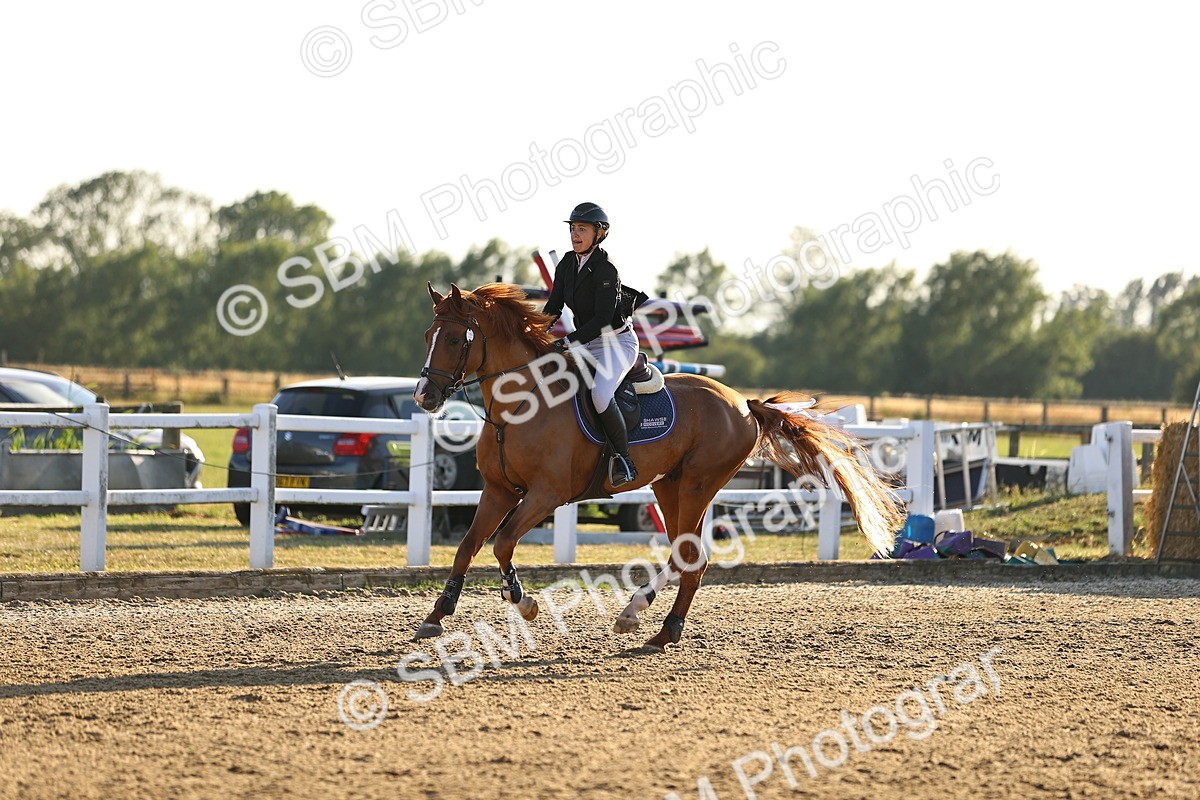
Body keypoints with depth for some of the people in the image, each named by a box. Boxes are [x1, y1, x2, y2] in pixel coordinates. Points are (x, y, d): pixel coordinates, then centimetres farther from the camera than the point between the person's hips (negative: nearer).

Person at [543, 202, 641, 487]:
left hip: (618, 342, -9)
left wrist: (569, 342, -32)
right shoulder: (567, 265, 3)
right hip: (587, 343, 9)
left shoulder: (606, 270, -20)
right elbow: (553, 308, 8)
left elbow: (602, 319, -26)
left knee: (600, 392, -31)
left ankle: (624, 460, -22)